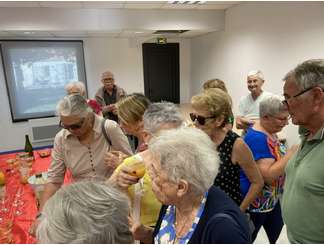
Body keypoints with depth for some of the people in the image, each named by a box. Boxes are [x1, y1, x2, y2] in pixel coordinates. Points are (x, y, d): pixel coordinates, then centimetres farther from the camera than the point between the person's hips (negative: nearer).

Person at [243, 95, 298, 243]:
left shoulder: (269, 132, 1)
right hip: (256, 202, -9)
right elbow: (268, 175, -31)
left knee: (276, 235, 25)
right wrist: (292, 153, -28)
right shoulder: (257, 138, -28)